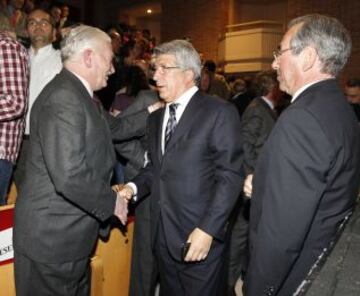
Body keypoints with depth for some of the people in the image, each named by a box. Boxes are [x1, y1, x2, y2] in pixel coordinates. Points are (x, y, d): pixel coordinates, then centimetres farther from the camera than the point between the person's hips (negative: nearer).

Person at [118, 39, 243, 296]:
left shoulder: (220, 112, -8)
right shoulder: (156, 118, 16)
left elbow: (230, 176, -13)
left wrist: (208, 230, -19)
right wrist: (134, 187, -2)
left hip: (200, 237, -6)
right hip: (163, 236, 6)